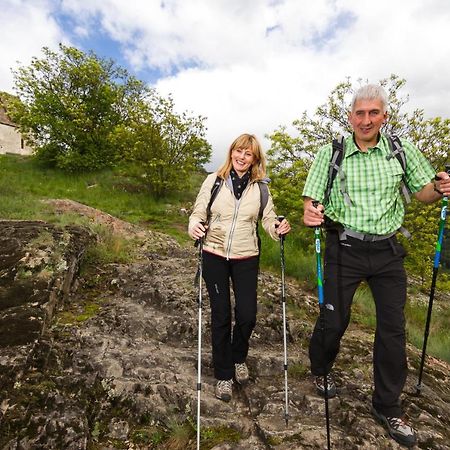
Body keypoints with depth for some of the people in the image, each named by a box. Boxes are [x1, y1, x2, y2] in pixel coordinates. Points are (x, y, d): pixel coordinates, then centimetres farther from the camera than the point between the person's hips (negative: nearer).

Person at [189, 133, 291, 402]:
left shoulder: (260, 187, 3)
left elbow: (268, 218, 2)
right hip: (215, 257, -1)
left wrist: (278, 228, -19)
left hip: (247, 259, 1)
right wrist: (195, 226, -21)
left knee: (247, 315, 2)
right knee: (221, 316, 6)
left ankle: (239, 358, 36)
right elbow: (198, 213, 0)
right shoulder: (214, 180, -1)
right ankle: (223, 375, 25)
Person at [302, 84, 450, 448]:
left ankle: (388, 406, 28)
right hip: (344, 249, -2)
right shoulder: (332, 152, -2)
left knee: (393, 327, 8)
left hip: (387, 251, 3)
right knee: (334, 319, 7)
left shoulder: (402, 150, 3)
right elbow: (312, 198, -5)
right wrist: (310, 213, -27)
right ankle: (321, 371, 39)